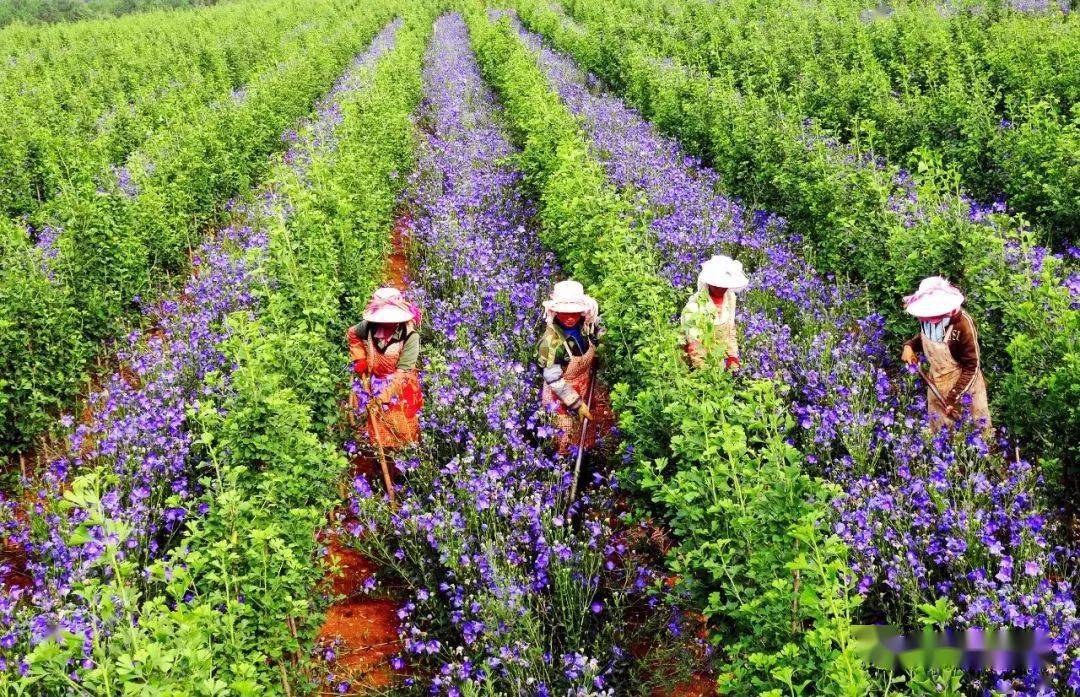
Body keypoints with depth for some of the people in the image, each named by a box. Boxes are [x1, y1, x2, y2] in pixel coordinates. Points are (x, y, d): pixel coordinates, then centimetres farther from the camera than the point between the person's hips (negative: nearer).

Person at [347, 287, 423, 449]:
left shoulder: (410, 336, -24)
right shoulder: (370, 327, -12)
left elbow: (402, 372, -24)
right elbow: (352, 334, 14)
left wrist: (383, 397, -26)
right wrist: (359, 360, 6)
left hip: (399, 388, -3)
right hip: (373, 386, 3)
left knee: (402, 434, 5)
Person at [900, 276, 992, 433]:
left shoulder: (962, 323, -30)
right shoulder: (926, 318, -13)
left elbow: (971, 365, -22)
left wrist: (954, 396, -26)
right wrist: (910, 345, -8)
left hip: (964, 383, -5)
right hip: (936, 384, 5)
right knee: (939, 429, 20)